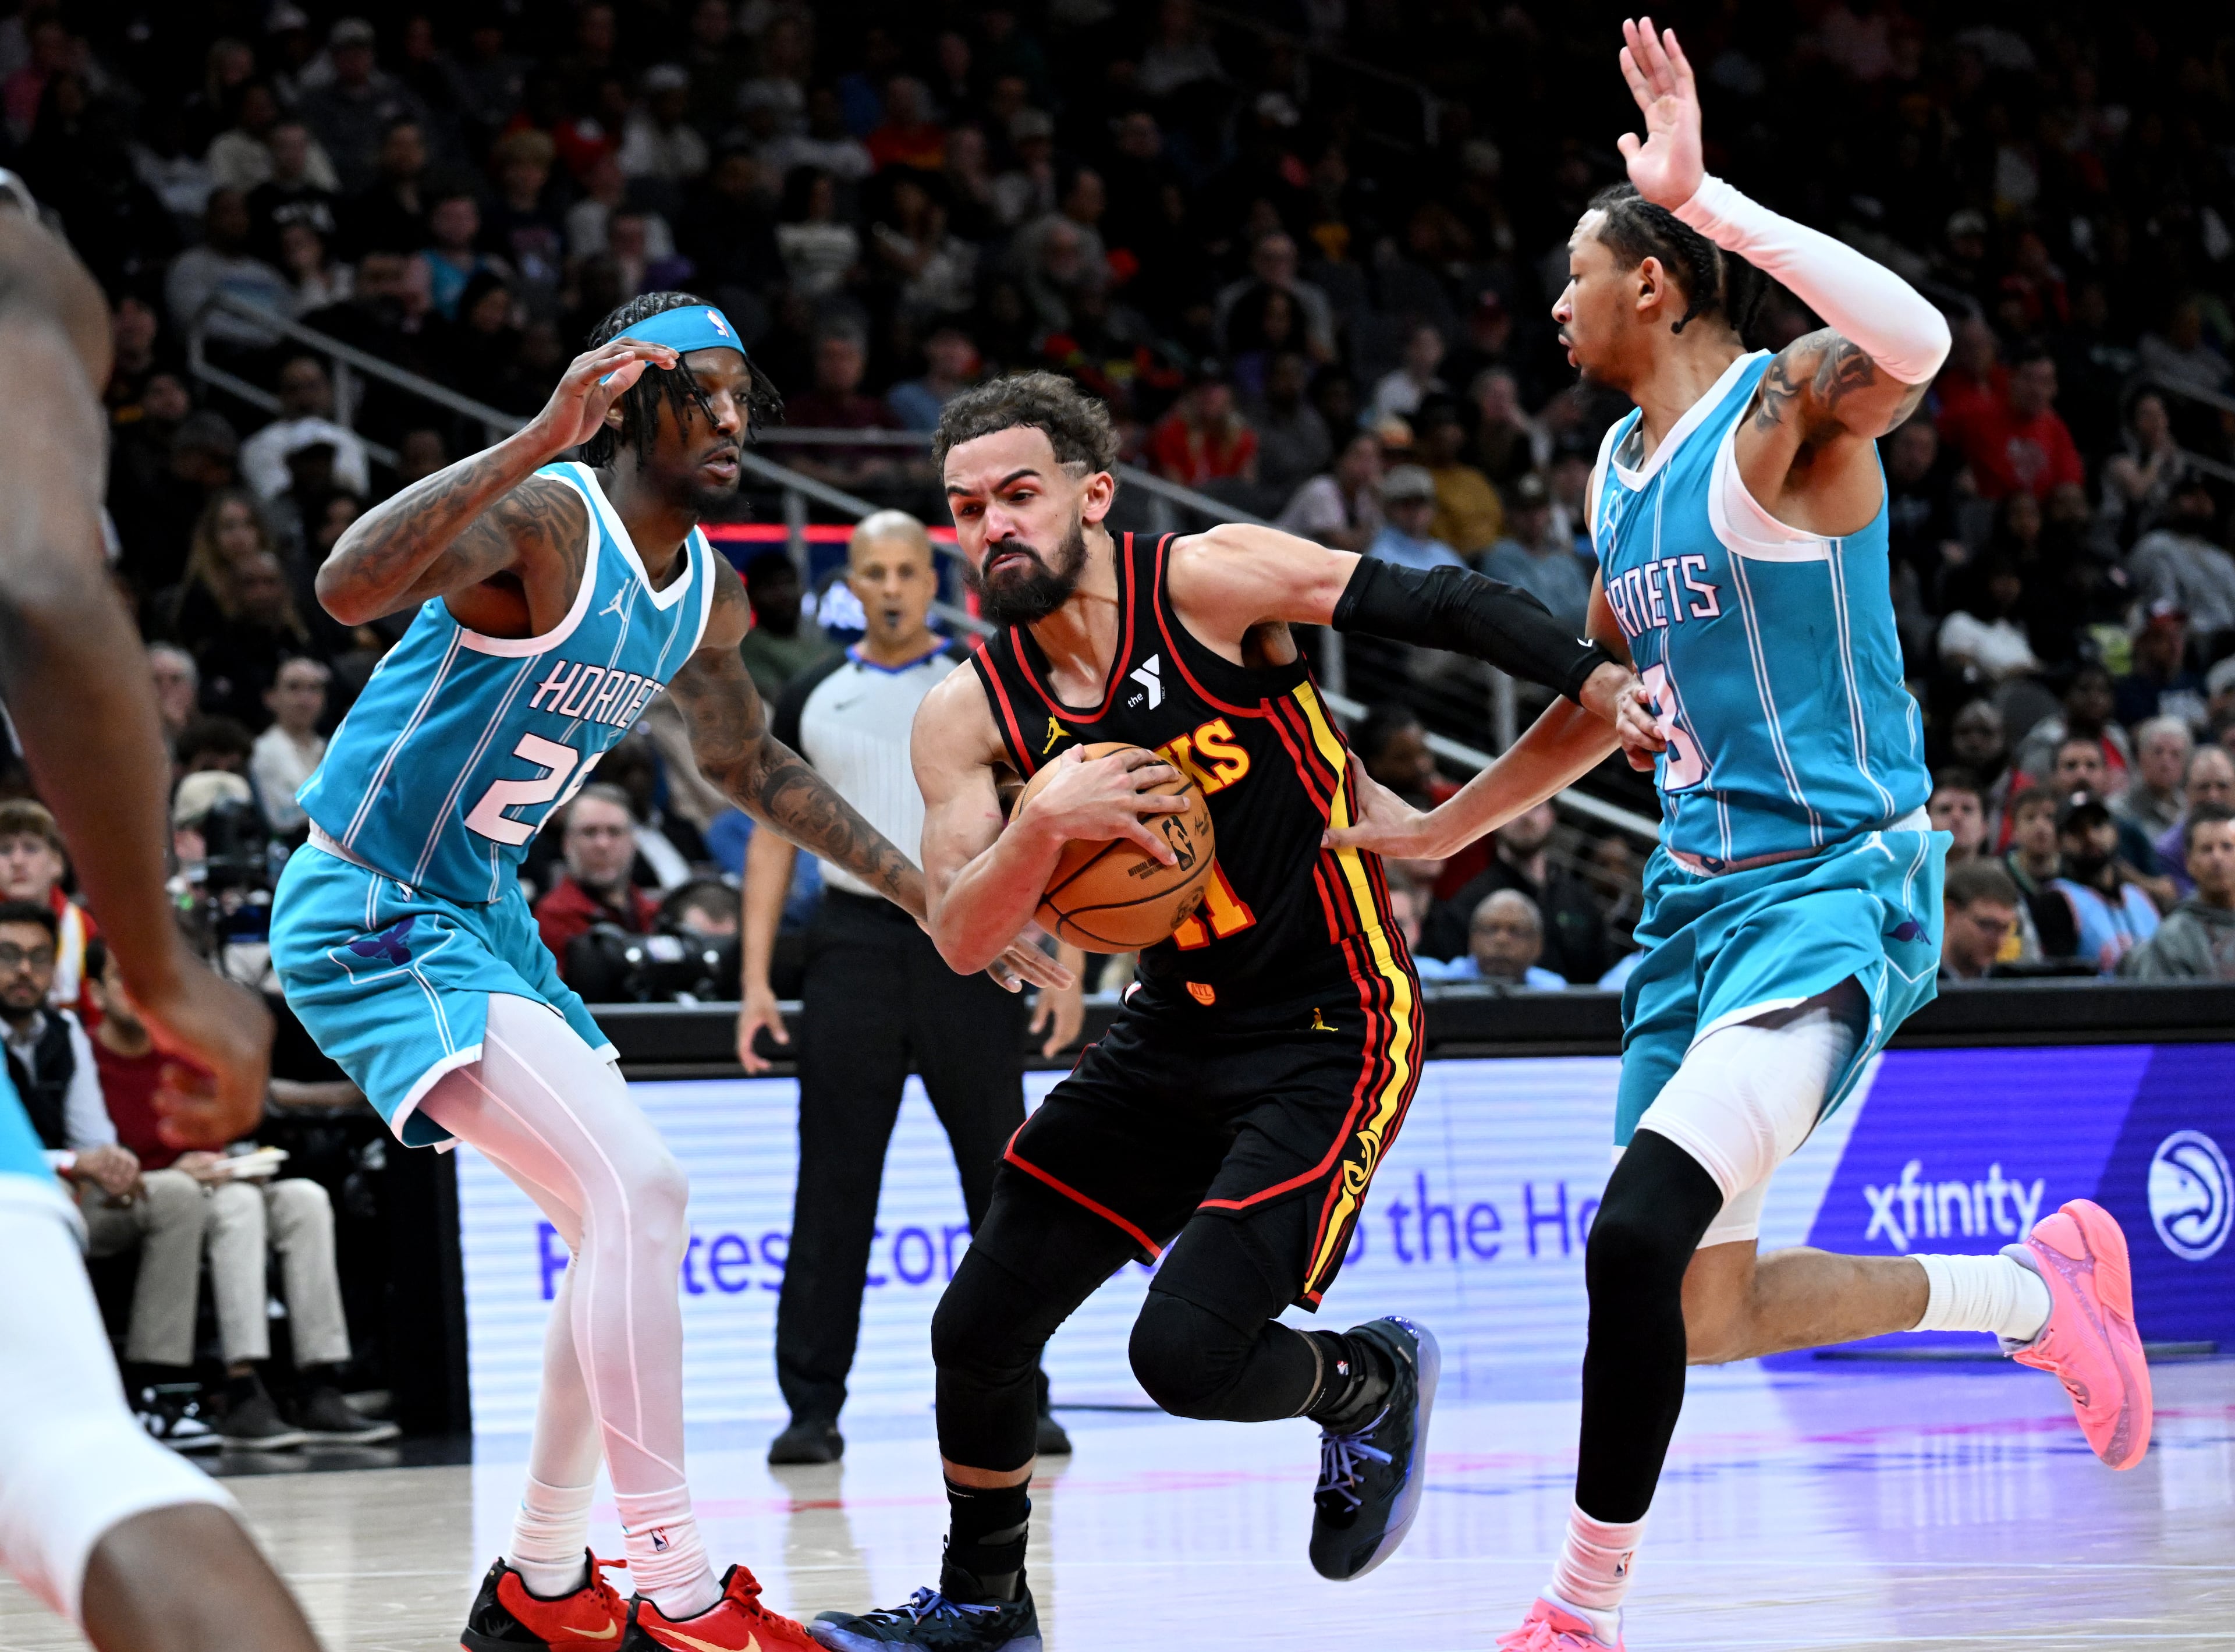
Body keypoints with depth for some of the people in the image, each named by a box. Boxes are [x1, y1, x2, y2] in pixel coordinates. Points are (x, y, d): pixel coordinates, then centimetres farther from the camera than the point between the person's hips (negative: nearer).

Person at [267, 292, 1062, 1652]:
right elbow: (348, 588, -42)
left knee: (624, 1225, 14)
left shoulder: (714, 598, 6)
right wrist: (537, 443, -49)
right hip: (367, 915, -10)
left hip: (479, 913, 10)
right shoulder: (541, 519, -22)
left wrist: (925, 890, 22)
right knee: (638, 1190, -22)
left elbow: (746, 761, 25)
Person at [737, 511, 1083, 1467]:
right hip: (854, 946, 1)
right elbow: (772, 840, 12)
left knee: (1004, 1183, 2)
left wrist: (1068, 968, -4)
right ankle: (814, 1409, 2)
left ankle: (1018, 1401, 11)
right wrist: (755, 979, 3)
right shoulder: (812, 699, 10)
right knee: (833, 1187, -2)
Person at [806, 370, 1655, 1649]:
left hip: (1330, 1035, -6)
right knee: (978, 1330, 5)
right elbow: (962, 941, -11)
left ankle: (1369, 1383, 15)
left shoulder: (1210, 582, -15)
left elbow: (1438, 606, -12)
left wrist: (1599, 681, -22)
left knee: (1187, 1354, -18)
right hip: (1172, 1037, 6)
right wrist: (1044, 821, -29)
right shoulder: (971, 715, -3)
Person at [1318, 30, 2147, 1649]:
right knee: (1702, 1312, 9)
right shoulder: (1620, 468, 14)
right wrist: (1434, 831, 29)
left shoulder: (1786, 409, -12)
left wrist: (1707, 196, -36)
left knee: (1642, 1234, -25)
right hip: (1698, 889, 9)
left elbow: (1915, 345, -37)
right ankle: (2043, 1290, 29)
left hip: (1836, 882, -9)